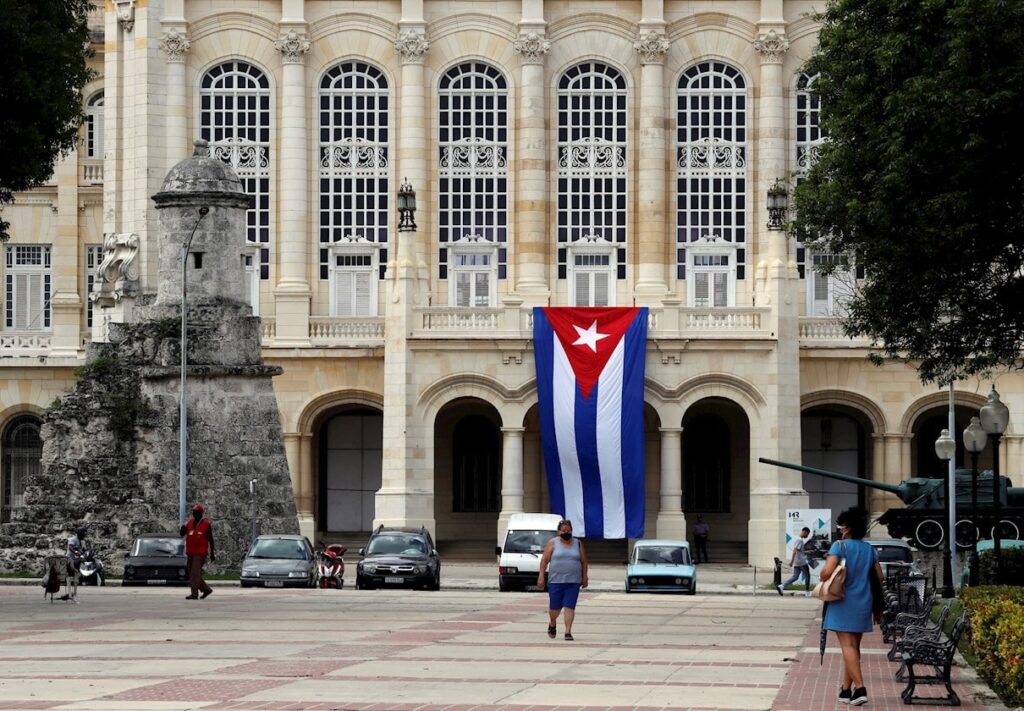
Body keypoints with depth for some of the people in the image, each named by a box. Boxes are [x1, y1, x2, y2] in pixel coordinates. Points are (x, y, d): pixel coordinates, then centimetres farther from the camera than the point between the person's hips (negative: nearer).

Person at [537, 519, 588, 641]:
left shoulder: (578, 544, 9)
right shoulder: (553, 543, 2)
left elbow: (584, 562, 13)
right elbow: (544, 560, 1)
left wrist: (584, 577, 8)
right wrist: (541, 576, -6)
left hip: (573, 582, 1)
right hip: (555, 580, -1)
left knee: (569, 607, -6)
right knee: (555, 606, 3)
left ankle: (568, 632, -5)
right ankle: (552, 624, 32)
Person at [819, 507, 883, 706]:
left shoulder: (840, 546, -9)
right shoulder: (869, 549, 9)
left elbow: (827, 572, -22)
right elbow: (879, 578, 12)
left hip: (843, 602, -6)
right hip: (863, 603, 6)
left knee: (848, 646, -9)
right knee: (854, 645, 14)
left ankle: (859, 688, -21)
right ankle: (846, 689, 20)